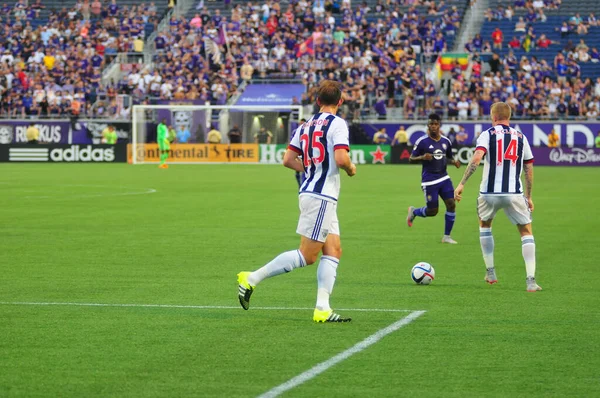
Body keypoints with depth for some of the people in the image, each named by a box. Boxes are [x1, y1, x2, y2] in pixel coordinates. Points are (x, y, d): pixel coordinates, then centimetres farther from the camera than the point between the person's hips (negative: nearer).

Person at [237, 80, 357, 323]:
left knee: (334, 251, 8)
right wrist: (351, 169, -1)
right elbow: (341, 158, -22)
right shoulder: (337, 124, -10)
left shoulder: (306, 125, 12)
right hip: (321, 197, -9)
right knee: (307, 256, -4)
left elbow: (288, 160, 11)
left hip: (310, 192, 9)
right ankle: (252, 279, -3)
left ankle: (322, 309, 0)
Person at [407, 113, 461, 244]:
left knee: (451, 204, -8)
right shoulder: (422, 141, -9)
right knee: (432, 211, -3)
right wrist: (422, 157, -24)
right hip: (429, 181, -5)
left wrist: (454, 161, -2)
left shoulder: (446, 141, 6)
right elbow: (411, 158, -4)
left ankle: (447, 236, 4)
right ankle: (413, 211, 31)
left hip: (444, 178, 5)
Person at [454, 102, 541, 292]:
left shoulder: (488, 134, 1)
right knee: (526, 232, 12)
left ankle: (490, 273, 25)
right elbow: (529, 169, 12)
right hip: (514, 194, 1)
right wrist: (529, 197, 20)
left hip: (489, 193, -1)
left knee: (484, 225, 27)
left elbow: (477, 157, -16)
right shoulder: (521, 137, 11)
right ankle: (531, 280, -4)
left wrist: (462, 183, -17)